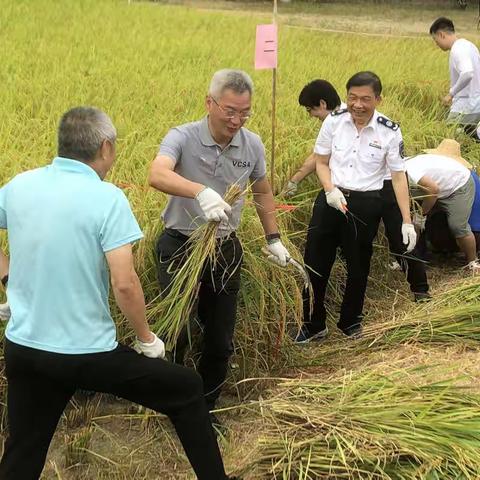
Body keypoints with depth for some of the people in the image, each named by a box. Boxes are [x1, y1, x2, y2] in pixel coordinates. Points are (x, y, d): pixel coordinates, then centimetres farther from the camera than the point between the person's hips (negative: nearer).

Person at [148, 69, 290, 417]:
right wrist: (201, 191, -53)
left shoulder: (252, 145, -3)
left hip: (225, 250, 4)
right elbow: (157, 175, -38)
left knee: (220, 340, 12)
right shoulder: (183, 137, -17)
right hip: (180, 248, -4)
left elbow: (263, 193, 15)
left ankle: (205, 408, 32)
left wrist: (273, 239, 15)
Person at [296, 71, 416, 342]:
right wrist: (330, 190, -15)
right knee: (315, 263, 3)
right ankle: (314, 325, 20)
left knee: (358, 266, 14)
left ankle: (351, 322, 36)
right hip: (331, 198, 1)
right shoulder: (334, 121, -6)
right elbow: (321, 162, 4)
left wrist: (407, 221, -9)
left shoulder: (389, 132, -10)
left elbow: (399, 177, -6)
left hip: (366, 205, -1)